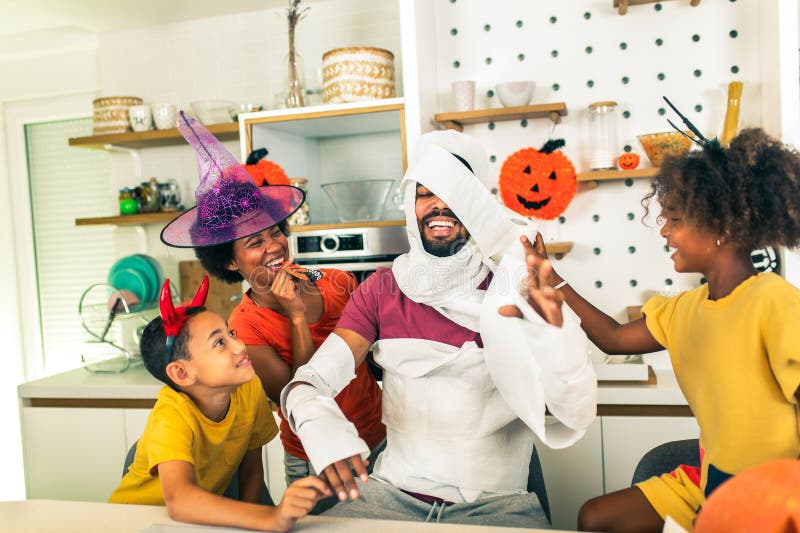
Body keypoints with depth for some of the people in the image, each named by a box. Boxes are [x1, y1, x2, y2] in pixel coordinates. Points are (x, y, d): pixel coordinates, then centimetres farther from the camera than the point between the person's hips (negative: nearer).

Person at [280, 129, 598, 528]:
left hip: (496, 503, -1)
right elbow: (306, 383, -8)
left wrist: (555, 325, -31)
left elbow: (578, 415, -13)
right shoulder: (382, 290, 0)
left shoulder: (517, 287, -6)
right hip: (393, 493, 2)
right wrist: (318, 424, -31)